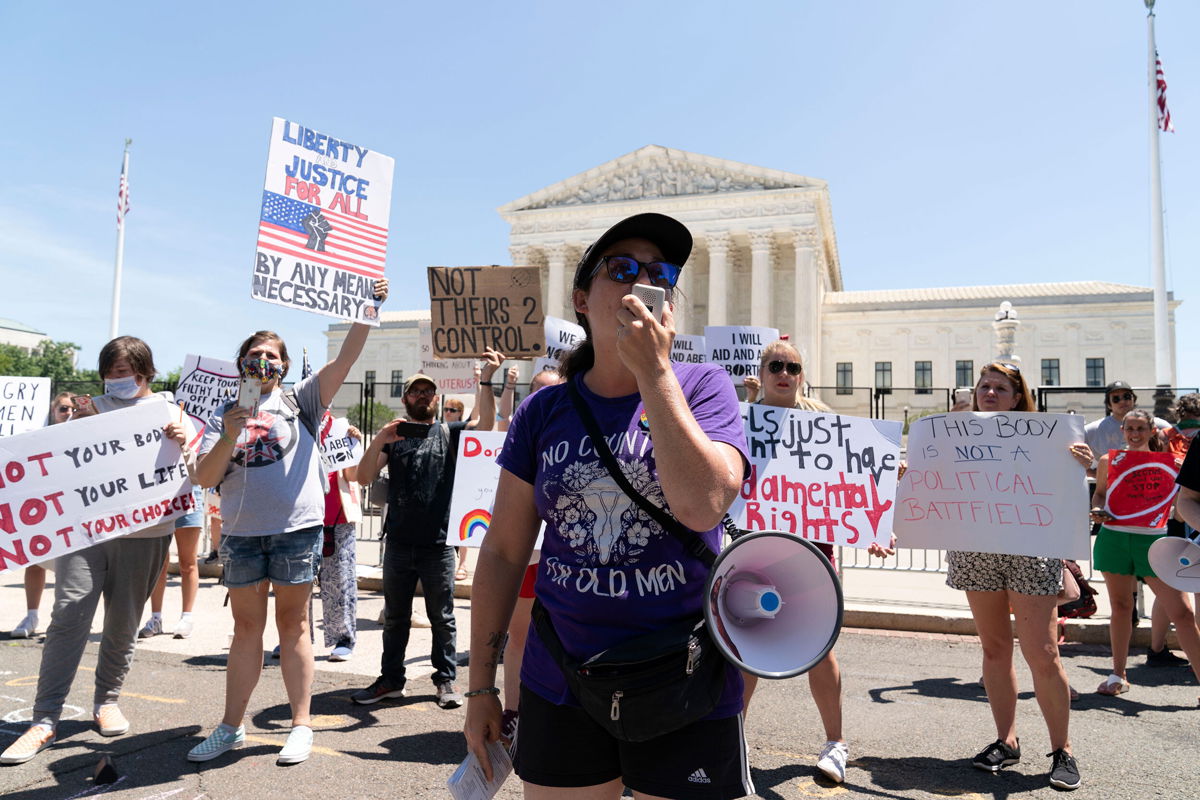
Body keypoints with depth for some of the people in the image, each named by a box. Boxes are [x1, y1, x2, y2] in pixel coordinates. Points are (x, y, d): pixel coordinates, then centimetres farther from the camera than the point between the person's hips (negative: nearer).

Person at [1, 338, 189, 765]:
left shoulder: (169, 409, 7)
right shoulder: (95, 407, 11)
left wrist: (183, 440, -17)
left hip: (143, 533, -1)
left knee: (123, 625, 8)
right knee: (68, 616, -7)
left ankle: (107, 700, 27)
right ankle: (45, 720, -1)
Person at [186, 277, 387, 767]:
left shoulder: (300, 402, 5)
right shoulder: (225, 416, 10)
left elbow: (345, 359, -6)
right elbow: (204, 479, 3)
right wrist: (228, 437, -13)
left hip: (297, 529, -2)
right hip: (241, 533, 3)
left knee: (292, 625, 5)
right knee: (246, 628, 12)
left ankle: (301, 726, 14)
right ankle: (231, 728, 24)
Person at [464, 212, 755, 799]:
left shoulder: (701, 386, -4)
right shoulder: (544, 411, 1)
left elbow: (702, 506, -22)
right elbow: (503, 552, 4)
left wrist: (654, 371, -21)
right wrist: (480, 687, 6)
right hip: (558, 690, 2)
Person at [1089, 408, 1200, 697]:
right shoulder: (1109, 461, 6)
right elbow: (1099, 493, 17)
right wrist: (1097, 510, -4)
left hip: (1153, 540, -1)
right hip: (1114, 538, 1)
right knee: (1120, 606, 11)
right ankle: (1118, 675, 22)